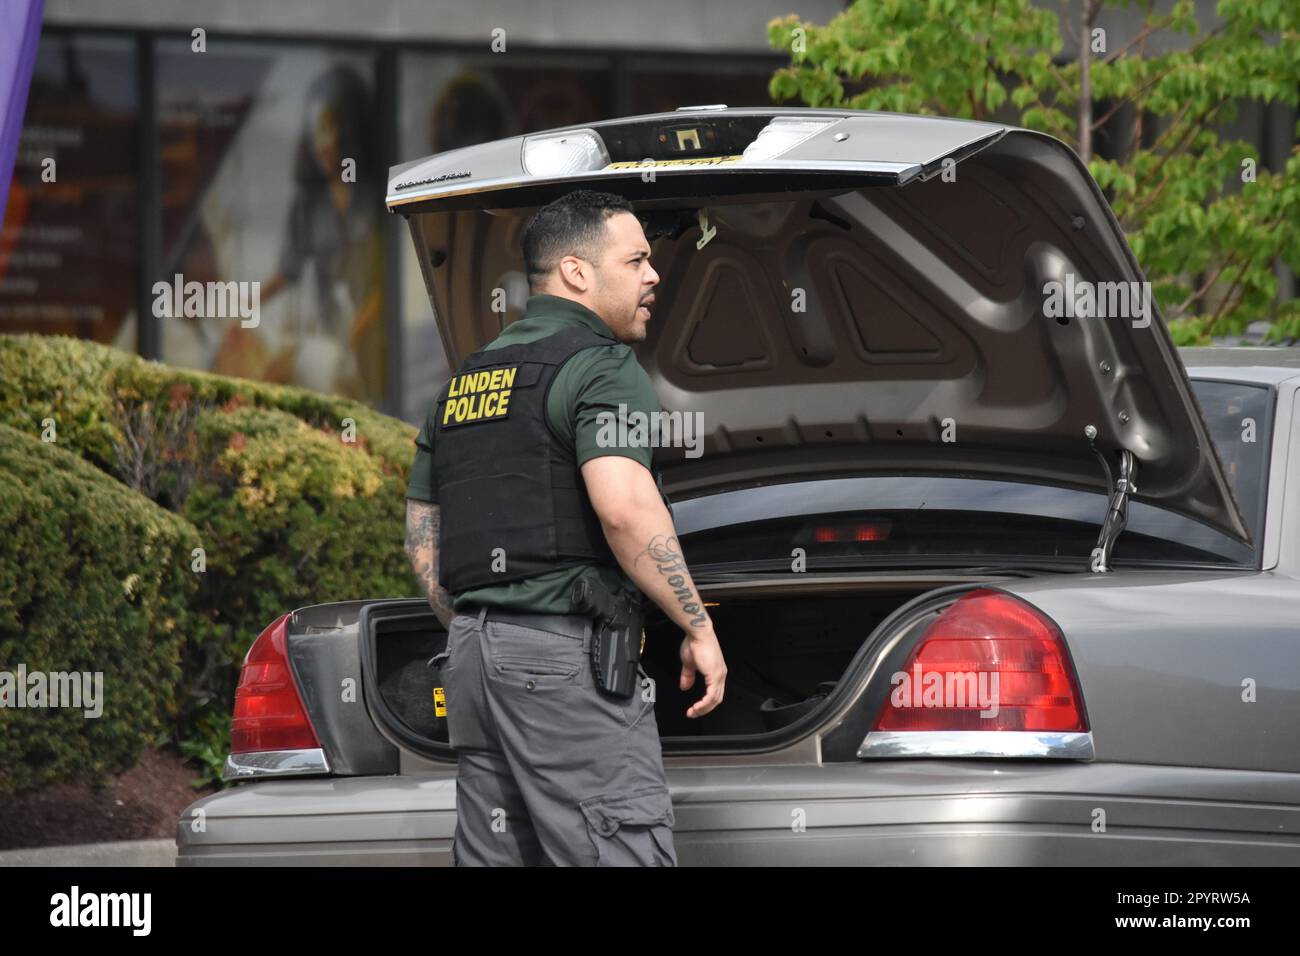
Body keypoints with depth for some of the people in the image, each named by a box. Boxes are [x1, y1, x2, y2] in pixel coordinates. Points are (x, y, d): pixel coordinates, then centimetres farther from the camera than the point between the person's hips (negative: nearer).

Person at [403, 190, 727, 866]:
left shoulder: (463, 382, 21)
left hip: (472, 656, 9)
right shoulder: (599, 366, -6)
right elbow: (624, 506, -21)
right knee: (623, 857, -13)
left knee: (491, 856, 7)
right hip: (568, 649, -9)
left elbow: (422, 539, 22)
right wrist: (697, 627, -14)